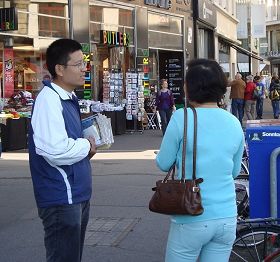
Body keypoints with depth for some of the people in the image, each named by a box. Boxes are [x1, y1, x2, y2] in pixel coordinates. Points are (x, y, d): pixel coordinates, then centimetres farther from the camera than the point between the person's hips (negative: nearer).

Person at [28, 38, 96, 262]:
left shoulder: (69, 99, 11)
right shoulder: (49, 99, -19)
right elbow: (56, 151, -31)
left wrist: (86, 145, 0)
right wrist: (86, 146, -13)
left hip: (78, 195, 10)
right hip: (62, 199, -10)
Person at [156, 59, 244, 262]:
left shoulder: (182, 118, -12)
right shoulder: (234, 123, 2)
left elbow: (163, 164, -4)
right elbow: (235, 170, 11)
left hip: (192, 220, -4)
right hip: (227, 218, 4)